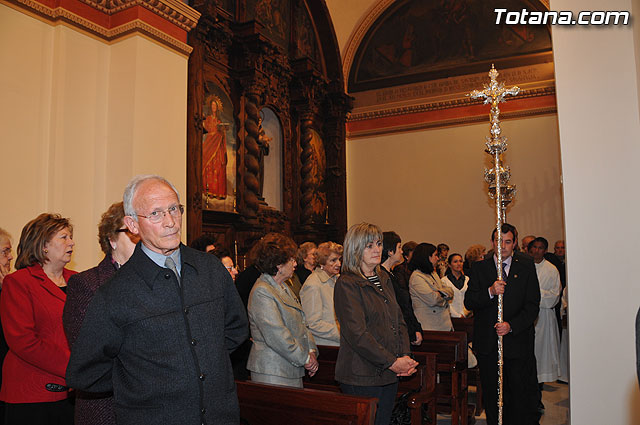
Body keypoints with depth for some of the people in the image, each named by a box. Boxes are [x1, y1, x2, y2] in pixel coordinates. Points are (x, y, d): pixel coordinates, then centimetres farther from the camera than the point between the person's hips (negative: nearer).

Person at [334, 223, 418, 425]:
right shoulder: (347, 284, -12)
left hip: (389, 375, 7)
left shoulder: (384, 279, 13)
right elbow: (357, 334, -18)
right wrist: (392, 362, -16)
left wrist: (405, 356, -1)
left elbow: (399, 321, 14)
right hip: (361, 377, -7)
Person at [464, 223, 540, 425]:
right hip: (488, 345, 1)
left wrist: (511, 325, -15)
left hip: (518, 342, -1)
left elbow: (532, 306, -2)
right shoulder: (479, 268, 5)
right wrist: (490, 292, -19)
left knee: (522, 395, 2)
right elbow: (469, 302, -2)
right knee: (492, 396, 11)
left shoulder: (526, 267, 3)